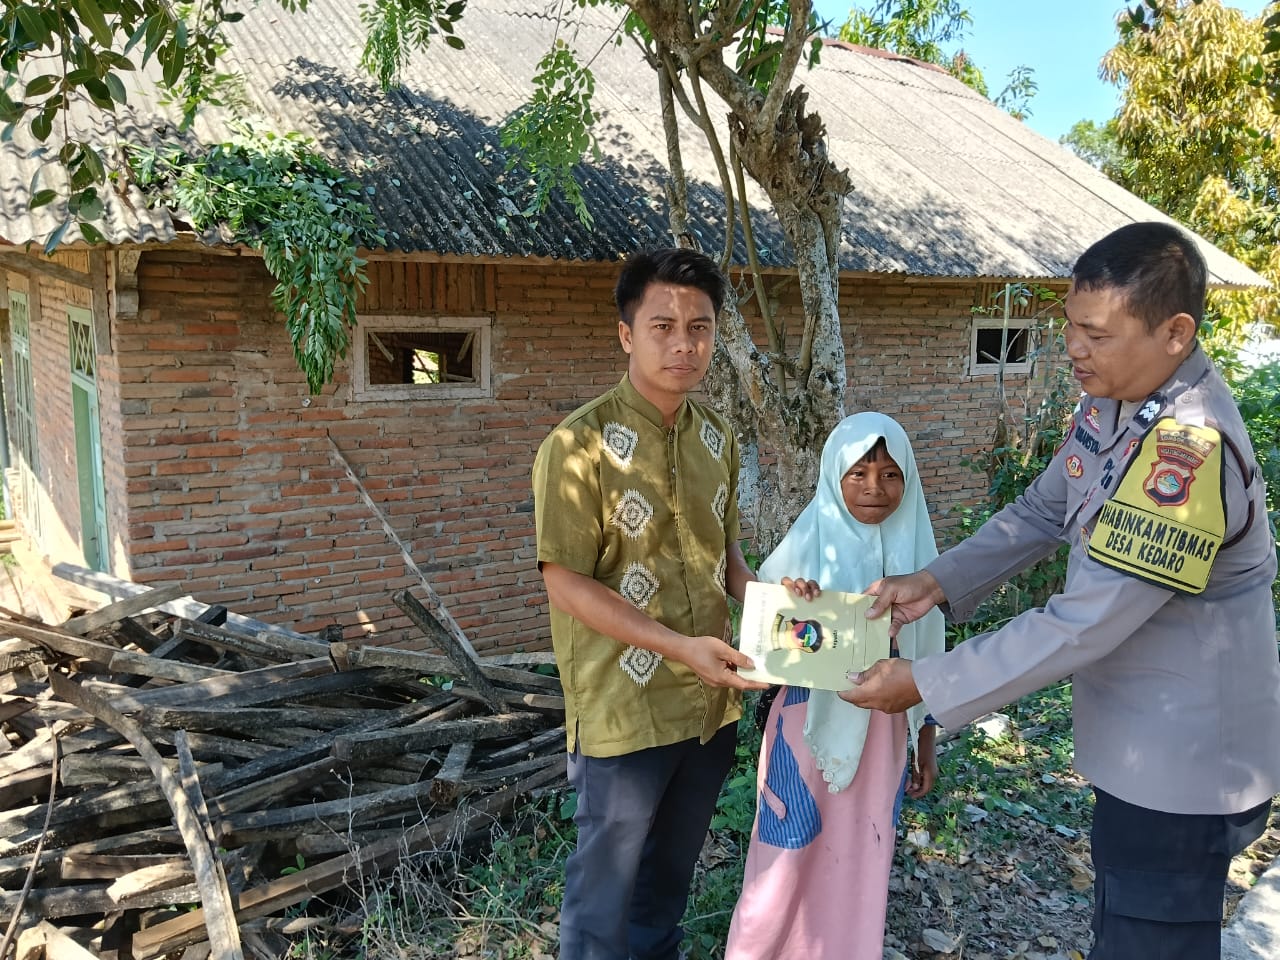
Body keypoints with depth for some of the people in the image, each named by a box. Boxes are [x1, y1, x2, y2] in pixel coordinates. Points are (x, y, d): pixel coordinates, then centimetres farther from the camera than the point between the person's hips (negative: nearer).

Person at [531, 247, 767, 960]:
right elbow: (567, 582, -17)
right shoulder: (580, 444, -17)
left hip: (712, 701, 6)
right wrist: (680, 646, -25)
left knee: (672, 874, 25)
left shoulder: (718, 438, 4)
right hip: (625, 710, -6)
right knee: (607, 886, 13)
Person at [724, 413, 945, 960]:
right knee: (793, 856, 7)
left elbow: (924, 653, 8)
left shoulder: (915, 547, -2)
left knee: (864, 858, 15)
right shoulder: (808, 543, -11)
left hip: (883, 727, 3)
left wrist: (925, 742, 13)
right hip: (811, 722, -3)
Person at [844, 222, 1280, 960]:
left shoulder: (1191, 451, -31)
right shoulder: (1111, 402, -3)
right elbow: (1043, 513, 9)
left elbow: (1085, 625, -32)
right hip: (1138, 747, 8)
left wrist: (923, 684, -25)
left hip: (1184, 767, -8)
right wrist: (936, 583, -4)